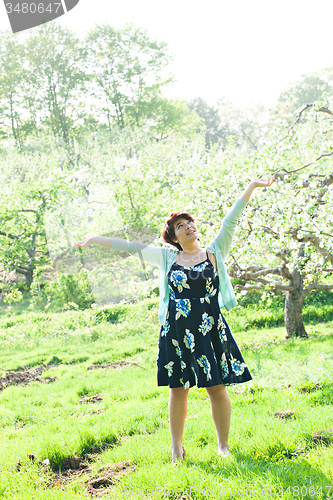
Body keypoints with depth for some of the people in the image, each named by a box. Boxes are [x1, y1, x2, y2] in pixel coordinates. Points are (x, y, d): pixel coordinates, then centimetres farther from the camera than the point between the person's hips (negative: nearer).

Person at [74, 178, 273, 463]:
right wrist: (96, 239, 12)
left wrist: (251, 187, -4)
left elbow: (231, 221, 1)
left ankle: (223, 445, 12)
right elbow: (131, 247, 12)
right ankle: (177, 446, 17)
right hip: (176, 332, 1)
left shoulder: (214, 253, 7)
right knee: (178, 388, 5)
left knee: (217, 387, 0)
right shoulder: (167, 258, 9)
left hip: (210, 329, -1)